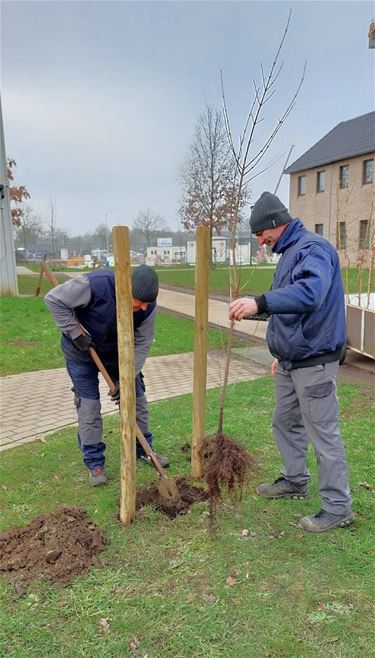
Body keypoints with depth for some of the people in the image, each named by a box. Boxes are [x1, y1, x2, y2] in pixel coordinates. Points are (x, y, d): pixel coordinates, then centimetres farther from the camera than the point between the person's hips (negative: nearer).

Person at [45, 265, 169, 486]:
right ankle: (95, 462, 15)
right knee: (89, 406, -2)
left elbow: (142, 344, -17)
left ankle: (143, 449, 26)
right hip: (81, 351, -4)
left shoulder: (148, 305, -23)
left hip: (118, 351, 4)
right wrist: (76, 333, -27)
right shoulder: (95, 285, -36)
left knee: (136, 399, 7)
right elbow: (54, 300, -26)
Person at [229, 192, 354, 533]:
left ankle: (338, 506, 15)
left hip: (314, 362, -10)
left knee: (323, 434, 0)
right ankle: (295, 480, 40)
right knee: (285, 422, 21)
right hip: (290, 361, 10)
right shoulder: (289, 253, 14)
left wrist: (260, 303, -49)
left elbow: (310, 292, -39)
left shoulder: (313, 248, -17)